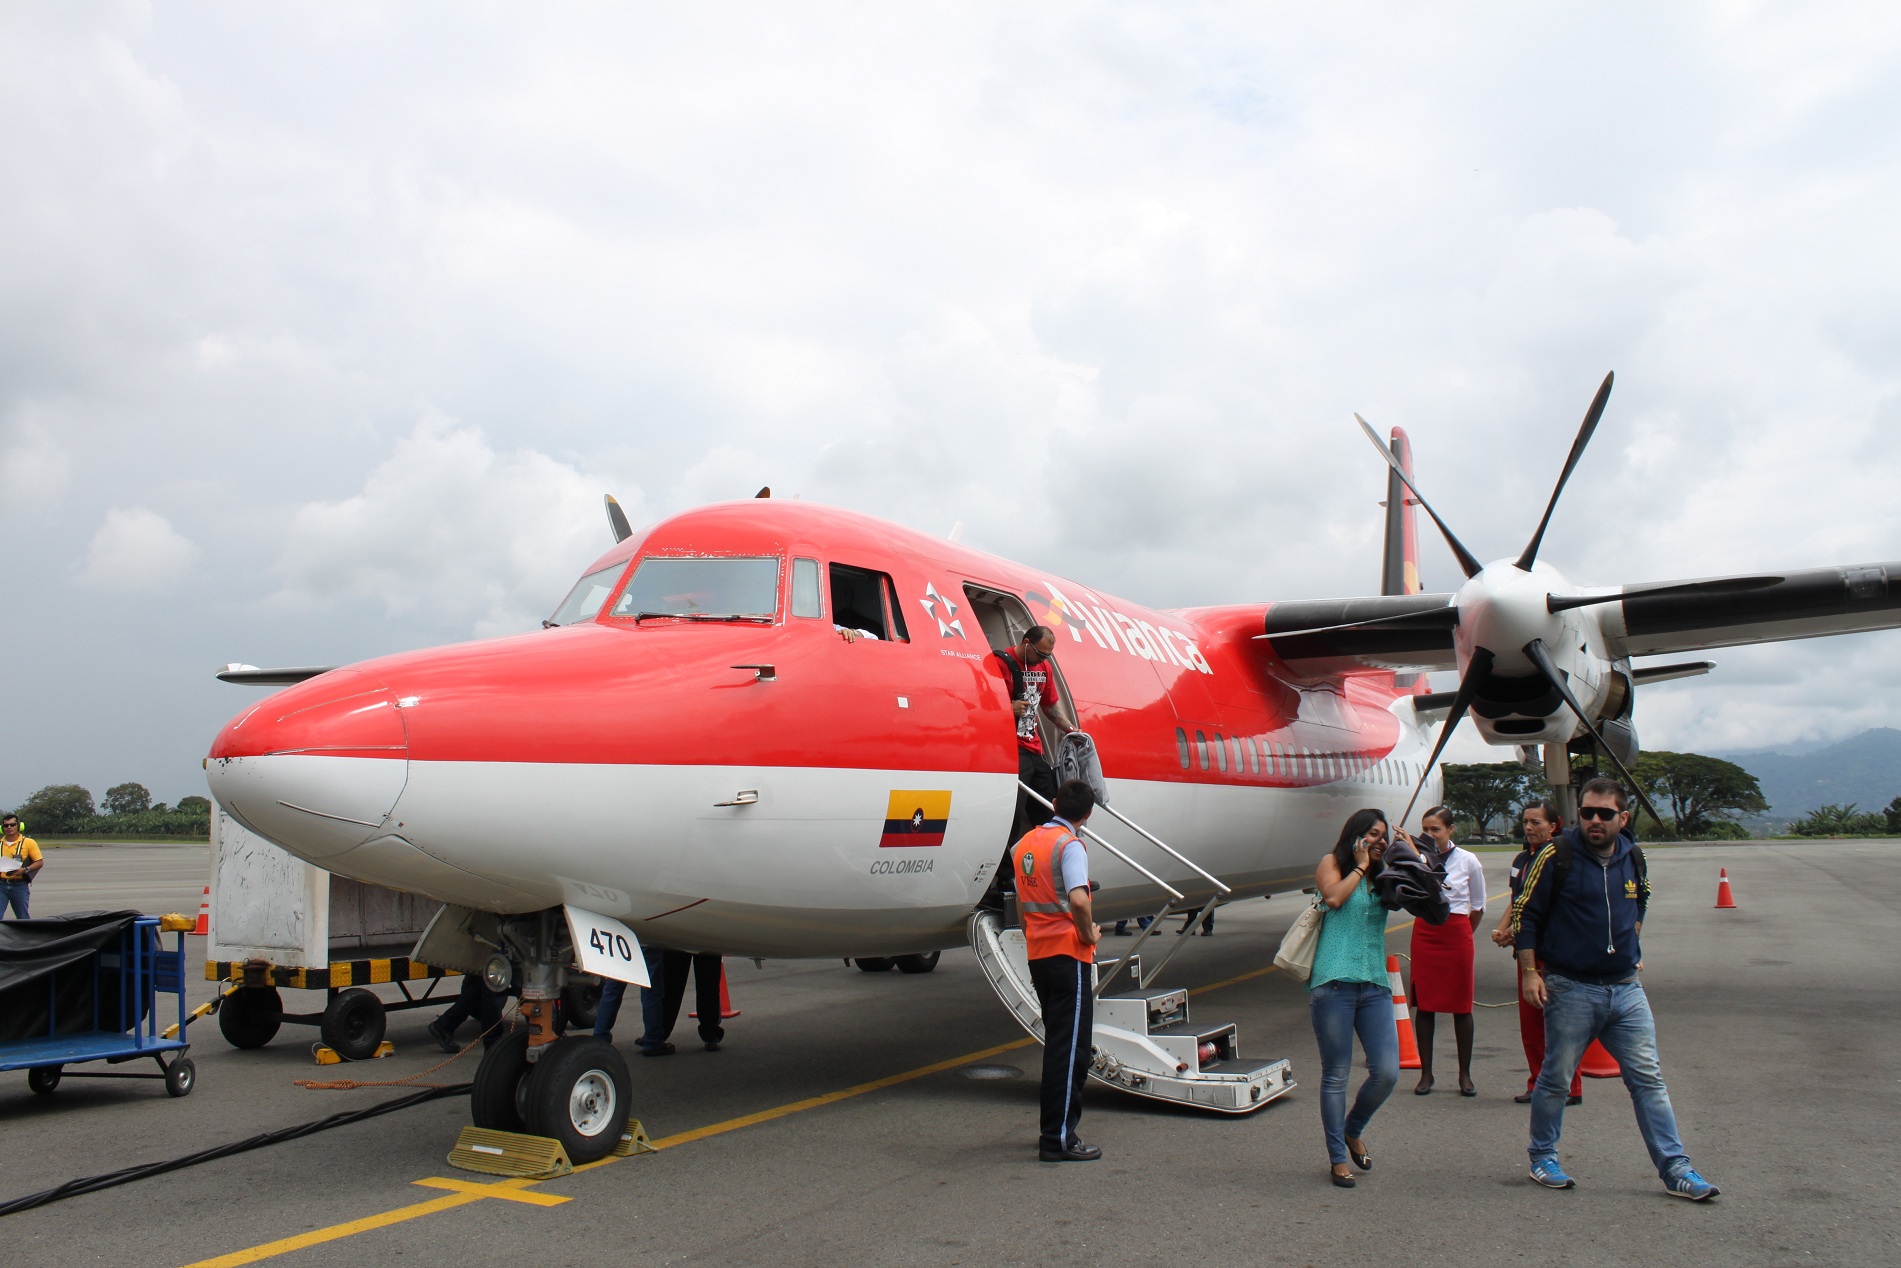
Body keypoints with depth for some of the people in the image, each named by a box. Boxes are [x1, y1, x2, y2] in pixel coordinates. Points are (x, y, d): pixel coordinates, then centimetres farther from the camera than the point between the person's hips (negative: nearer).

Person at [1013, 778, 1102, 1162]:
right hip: (1068, 953, -8)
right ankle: (1059, 1138, -2)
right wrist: (1090, 934, -11)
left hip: (1037, 953, 8)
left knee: (1058, 1041, 18)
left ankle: (1056, 1126, 25)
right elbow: (1078, 900, -27)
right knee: (1070, 1046, -3)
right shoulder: (1070, 844, -14)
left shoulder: (1025, 843, 11)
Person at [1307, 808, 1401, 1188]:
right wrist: (1360, 865, 0)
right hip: (1334, 984, -5)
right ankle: (1338, 1157, 14)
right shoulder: (1331, 863, 7)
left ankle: (1353, 1131, 25)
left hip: (1375, 985, 5)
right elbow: (1334, 897, -12)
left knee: (1387, 1073, -2)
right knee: (1336, 1076, 1)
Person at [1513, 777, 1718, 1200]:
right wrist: (1529, 971, -10)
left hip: (1626, 987, 4)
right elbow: (1525, 914, -6)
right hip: (1570, 989, -4)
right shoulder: (1557, 856, -10)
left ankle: (1676, 1169, 11)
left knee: (1649, 1078, 4)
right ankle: (1543, 1157, 20)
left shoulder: (1633, 858, 5)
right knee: (1555, 1079, 4)